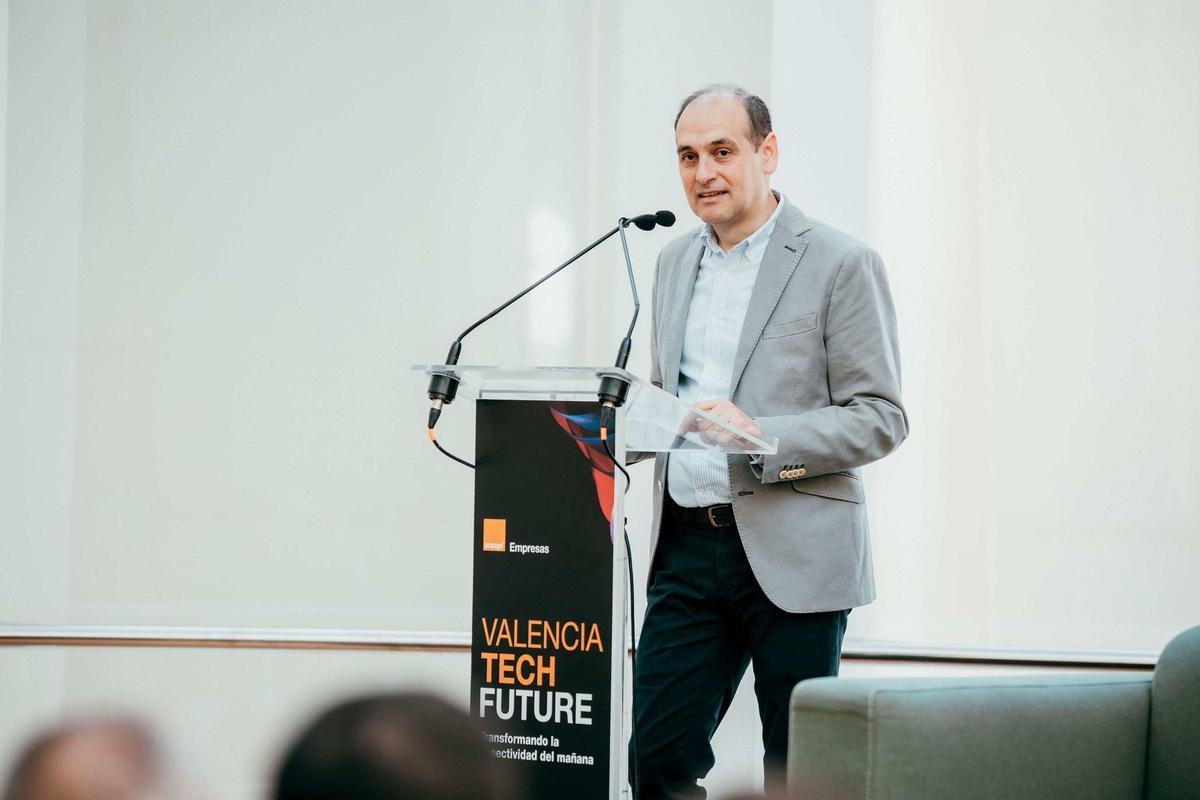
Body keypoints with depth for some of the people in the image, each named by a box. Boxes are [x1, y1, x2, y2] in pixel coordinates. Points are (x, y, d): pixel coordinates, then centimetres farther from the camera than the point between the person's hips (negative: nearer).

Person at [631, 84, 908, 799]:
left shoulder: (841, 264, -5)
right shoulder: (676, 262, 15)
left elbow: (880, 418, -8)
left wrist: (764, 437, -21)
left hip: (793, 553, -5)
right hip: (686, 546, 5)